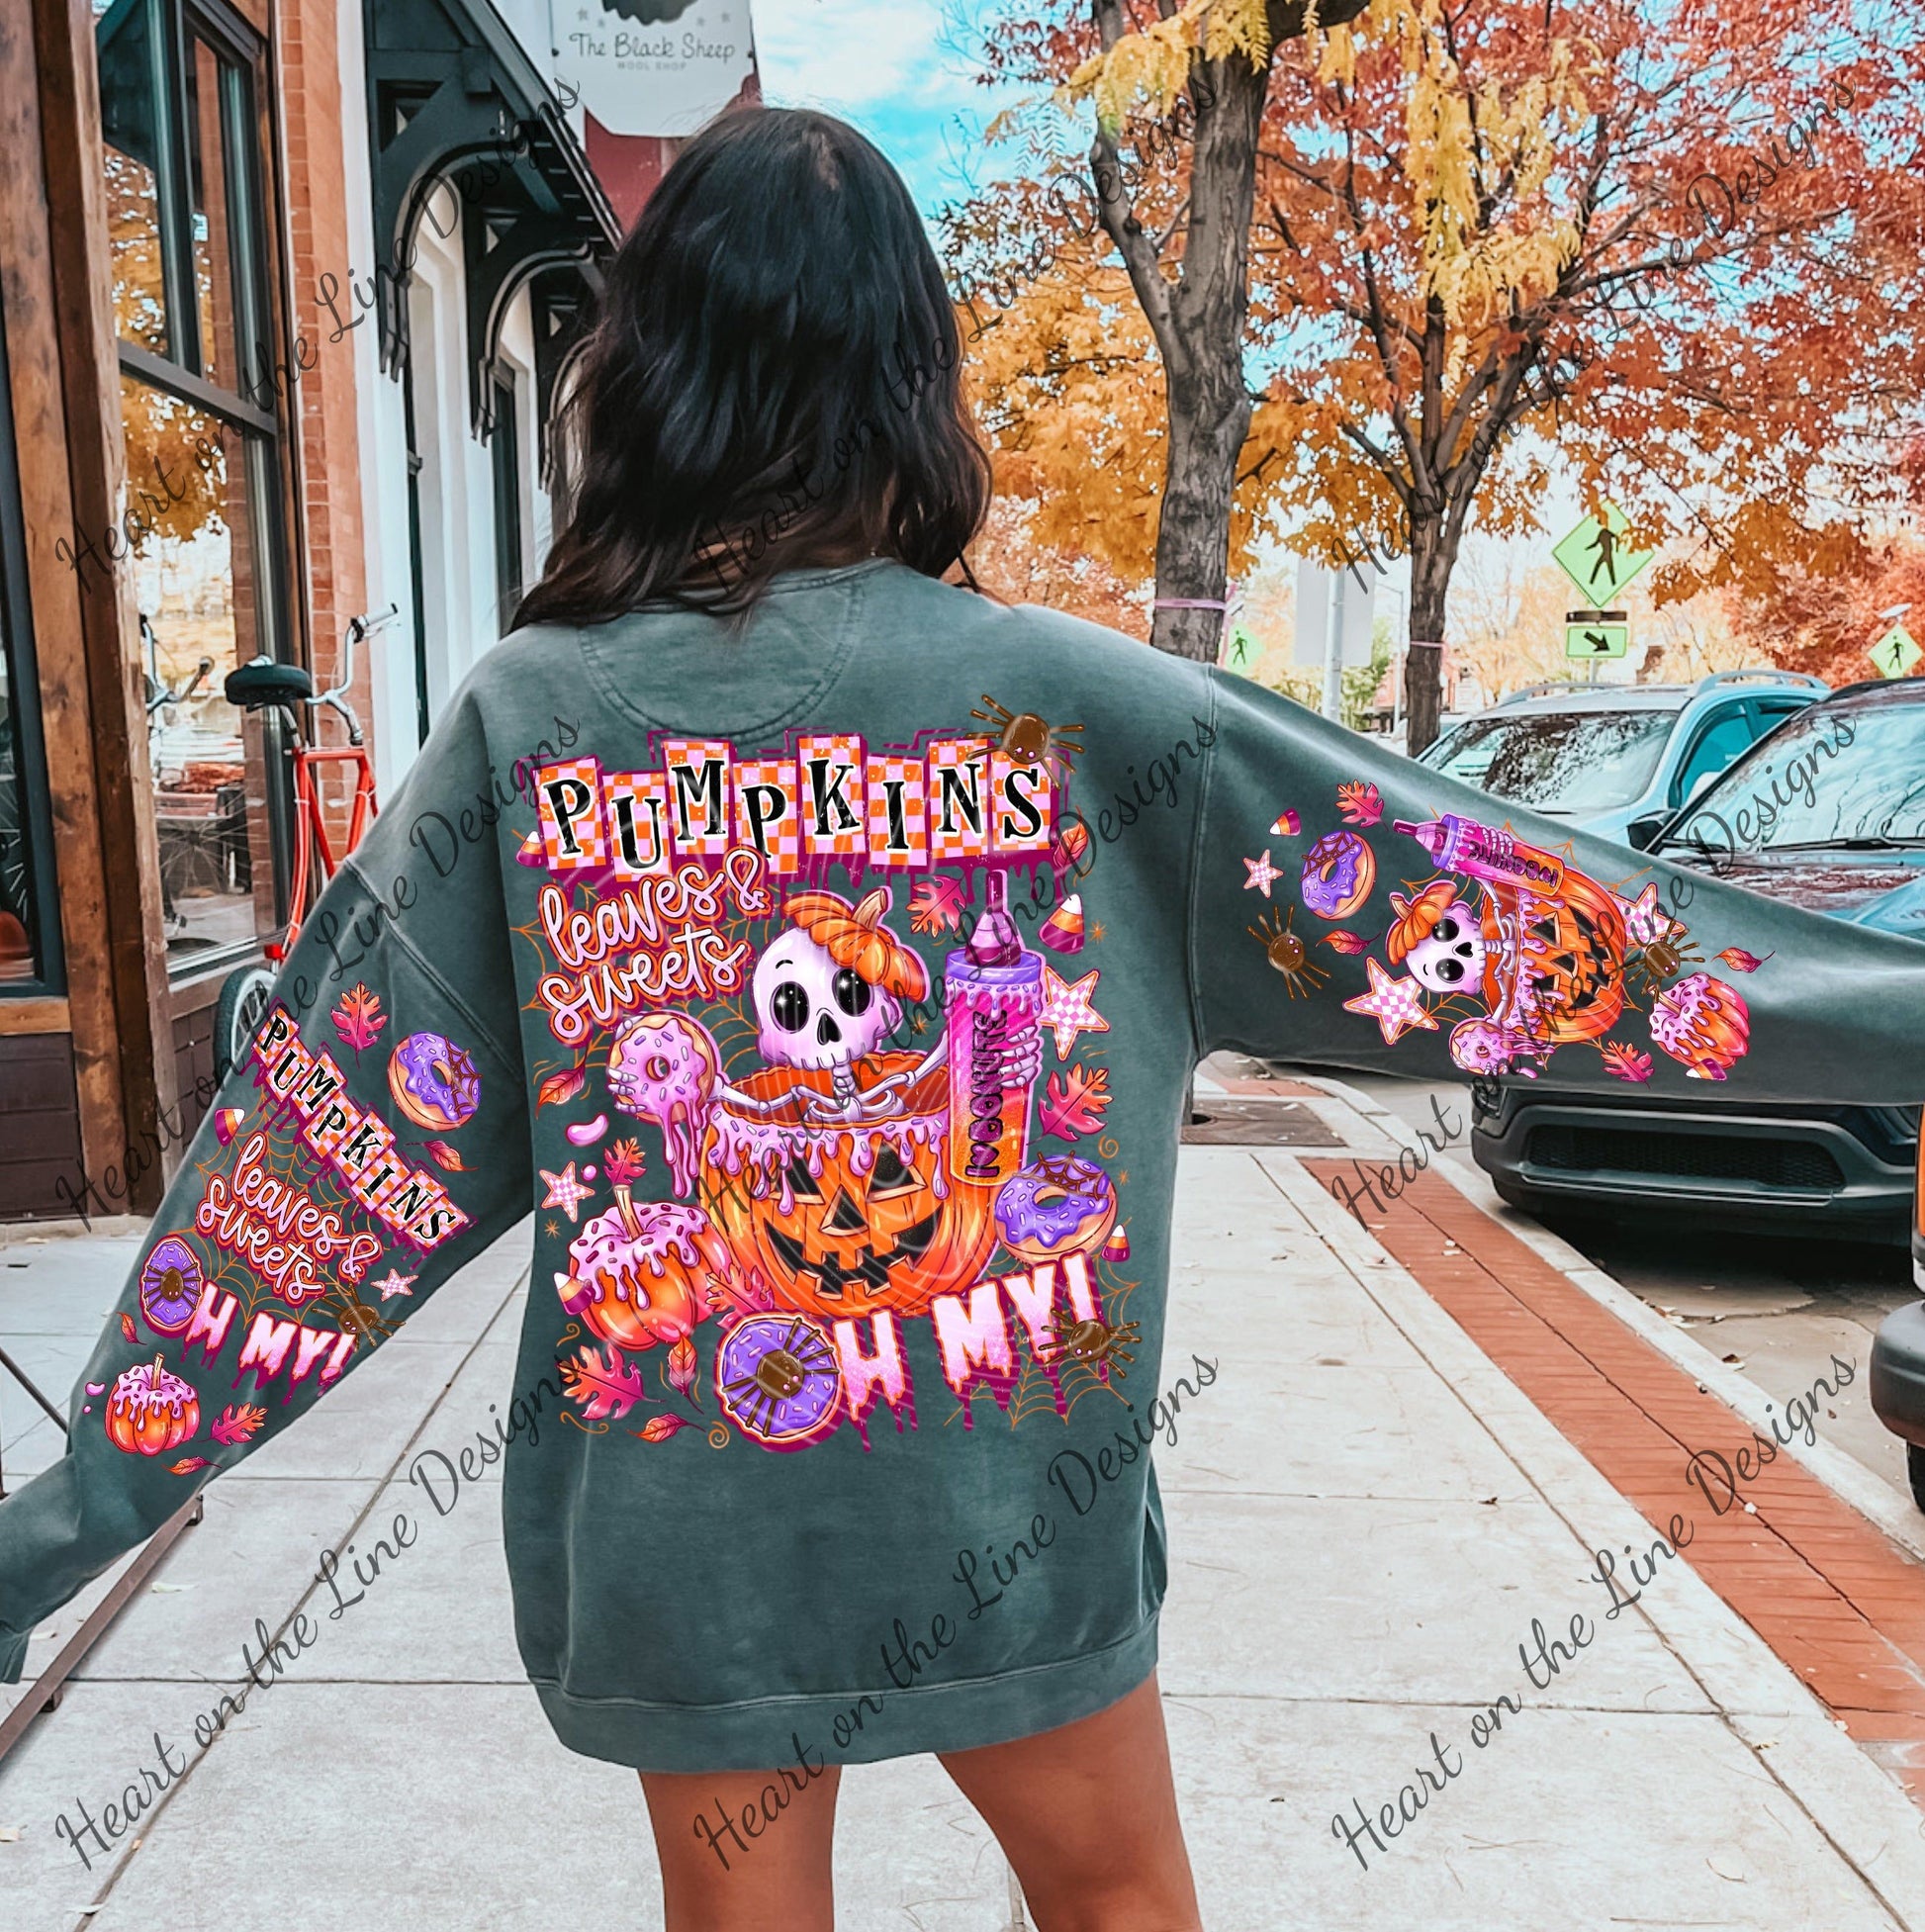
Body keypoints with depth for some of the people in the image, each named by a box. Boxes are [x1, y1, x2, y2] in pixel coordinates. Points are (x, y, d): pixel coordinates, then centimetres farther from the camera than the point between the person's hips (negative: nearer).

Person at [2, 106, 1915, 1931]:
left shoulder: (522, 721, -9)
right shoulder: (1061, 695, -13)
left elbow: (336, 1147, -7)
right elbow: (1436, 903, -10)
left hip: (674, 1527, 1)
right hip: (1016, 1497, 0)